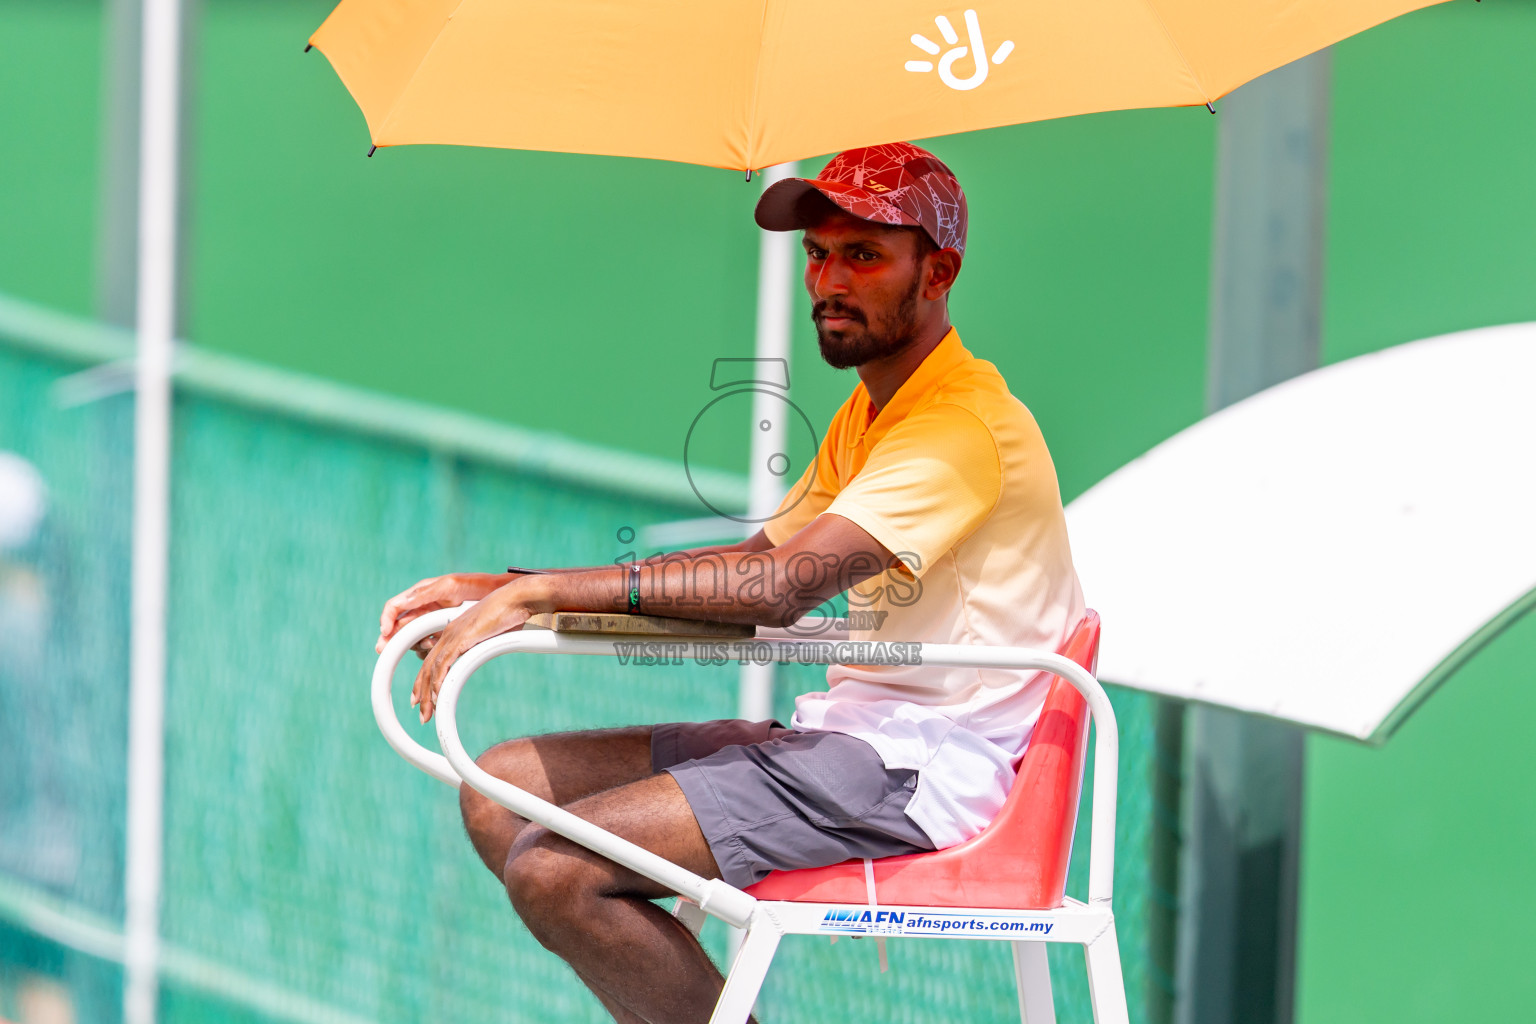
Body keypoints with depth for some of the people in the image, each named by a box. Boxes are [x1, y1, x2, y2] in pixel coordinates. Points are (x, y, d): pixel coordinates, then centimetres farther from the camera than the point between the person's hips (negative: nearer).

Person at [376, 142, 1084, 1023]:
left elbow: (780, 586, -25)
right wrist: (498, 591, 4)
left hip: (924, 764, -10)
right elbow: (744, 569, 16)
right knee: (501, 790, 4)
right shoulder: (867, 417, 21)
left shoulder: (964, 424, -14)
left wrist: (541, 591, -23)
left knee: (553, 871, -23)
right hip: (846, 731, 10)